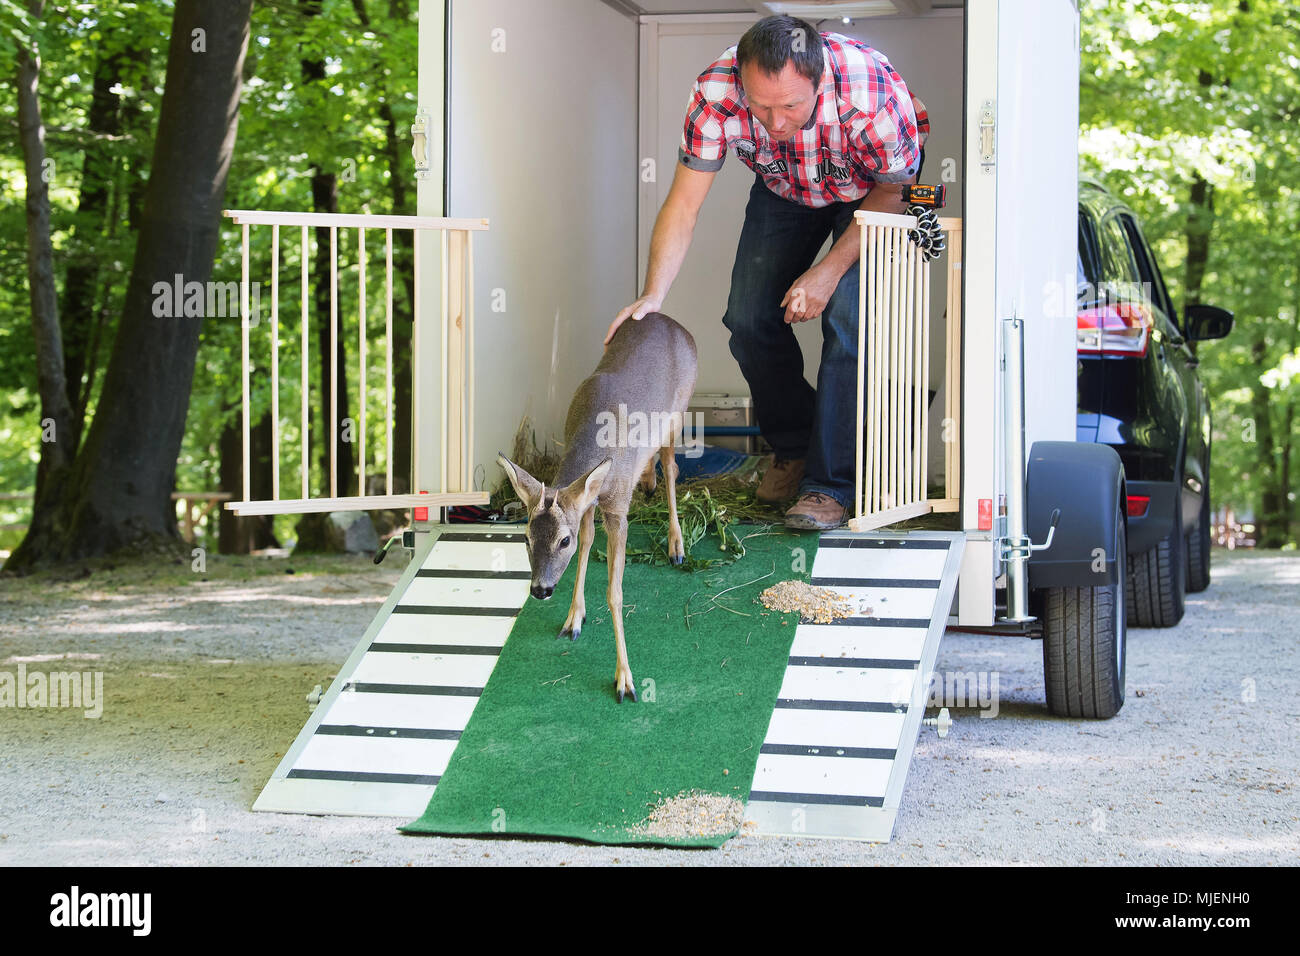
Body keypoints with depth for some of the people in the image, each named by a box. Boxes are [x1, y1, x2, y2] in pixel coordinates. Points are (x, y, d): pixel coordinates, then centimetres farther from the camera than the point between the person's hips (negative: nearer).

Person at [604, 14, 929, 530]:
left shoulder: (875, 97, -41)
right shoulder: (715, 95, -35)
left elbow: (894, 192, -22)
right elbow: (682, 206, -27)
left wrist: (830, 271, -27)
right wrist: (652, 295, -40)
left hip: (872, 192, -3)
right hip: (784, 188, 3)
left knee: (848, 320, -20)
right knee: (749, 318, -5)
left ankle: (828, 484, -11)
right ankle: (793, 446, 20)